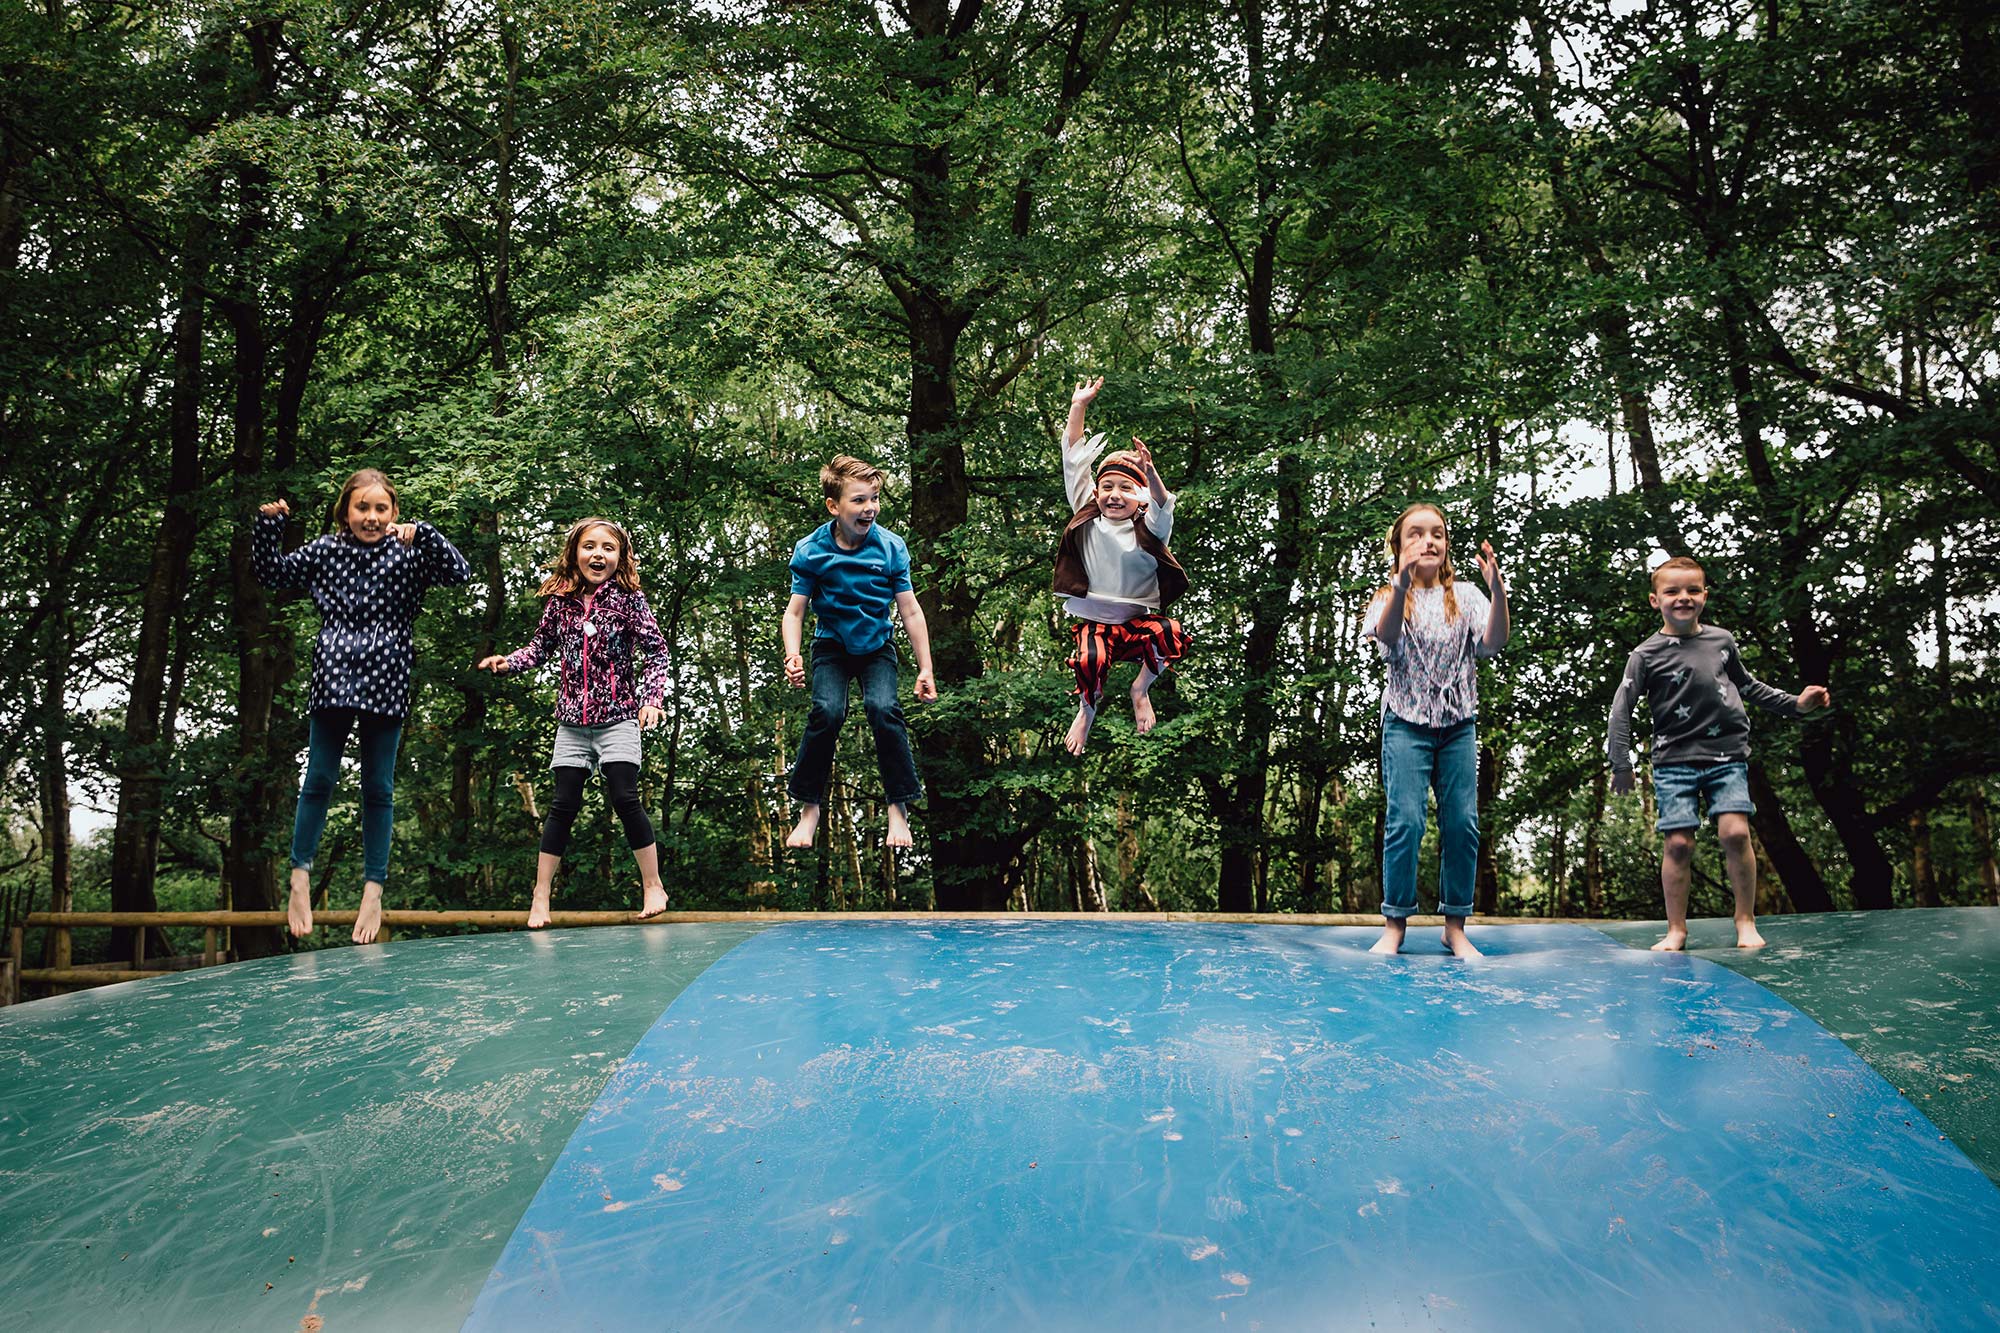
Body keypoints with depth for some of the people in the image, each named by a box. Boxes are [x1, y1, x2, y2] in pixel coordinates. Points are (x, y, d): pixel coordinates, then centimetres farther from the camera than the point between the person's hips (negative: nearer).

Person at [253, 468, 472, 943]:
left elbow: (459, 573, -9)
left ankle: (373, 892, 11)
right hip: (333, 680, 1)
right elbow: (271, 573, 16)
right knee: (318, 780, 5)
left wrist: (422, 533, -18)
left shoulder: (407, 553, 2)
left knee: (378, 789, 5)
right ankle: (300, 881, 17)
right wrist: (268, 525, 1)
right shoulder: (325, 551, 7)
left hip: (384, 683, -1)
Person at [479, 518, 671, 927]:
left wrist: (651, 698, -15)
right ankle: (540, 897, 7)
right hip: (572, 721, 3)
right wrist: (509, 662, -3)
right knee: (564, 805, 2)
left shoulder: (628, 599, -5)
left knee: (625, 798, -10)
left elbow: (657, 651, -4)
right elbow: (541, 647, 15)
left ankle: (652, 885, 4)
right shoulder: (560, 602, 4)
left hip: (618, 717, -3)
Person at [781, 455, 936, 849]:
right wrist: (793, 655, -27)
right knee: (827, 710, -24)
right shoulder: (810, 550, -12)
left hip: (877, 645, 0)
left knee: (883, 708, -25)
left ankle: (898, 808, -9)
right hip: (832, 645, 0)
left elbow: (910, 611, -6)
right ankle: (809, 809, -7)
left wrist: (926, 669, -6)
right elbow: (795, 611, -9)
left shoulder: (890, 547, -12)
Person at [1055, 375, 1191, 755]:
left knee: (1171, 636, -30)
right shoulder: (1087, 517, 3)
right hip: (1095, 620, 1)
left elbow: (1163, 507, -25)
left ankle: (1142, 688, -1)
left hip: (1140, 619, 0)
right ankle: (1087, 709, 5)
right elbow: (1074, 462, 1)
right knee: (1090, 660, -29)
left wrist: (1150, 473, -45)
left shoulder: (1147, 528, -2)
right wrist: (1078, 407, -5)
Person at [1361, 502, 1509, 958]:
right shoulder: (1391, 596, 1)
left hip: (1458, 724, 2)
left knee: (1463, 822, 0)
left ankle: (1455, 925, 11)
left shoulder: (1465, 596, 7)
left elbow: (1493, 643, -8)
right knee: (1404, 820, -8)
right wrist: (1403, 583, -38)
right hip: (1407, 722, -2)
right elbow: (1386, 635, -21)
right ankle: (1395, 923, 3)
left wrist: (1497, 589, -24)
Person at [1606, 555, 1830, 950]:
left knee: (1735, 832, -12)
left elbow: (1746, 685, 26)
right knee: (1678, 843, -7)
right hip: (1675, 760, -2)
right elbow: (1621, 710, -3)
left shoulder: (1722, 640, 9)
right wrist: (1621, 765, -7)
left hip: (1728, 754, 2)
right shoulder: (1647, 655, -2)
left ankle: (1746, 922, 2)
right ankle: (1676, 930, 4)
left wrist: (1795, 704, 21)